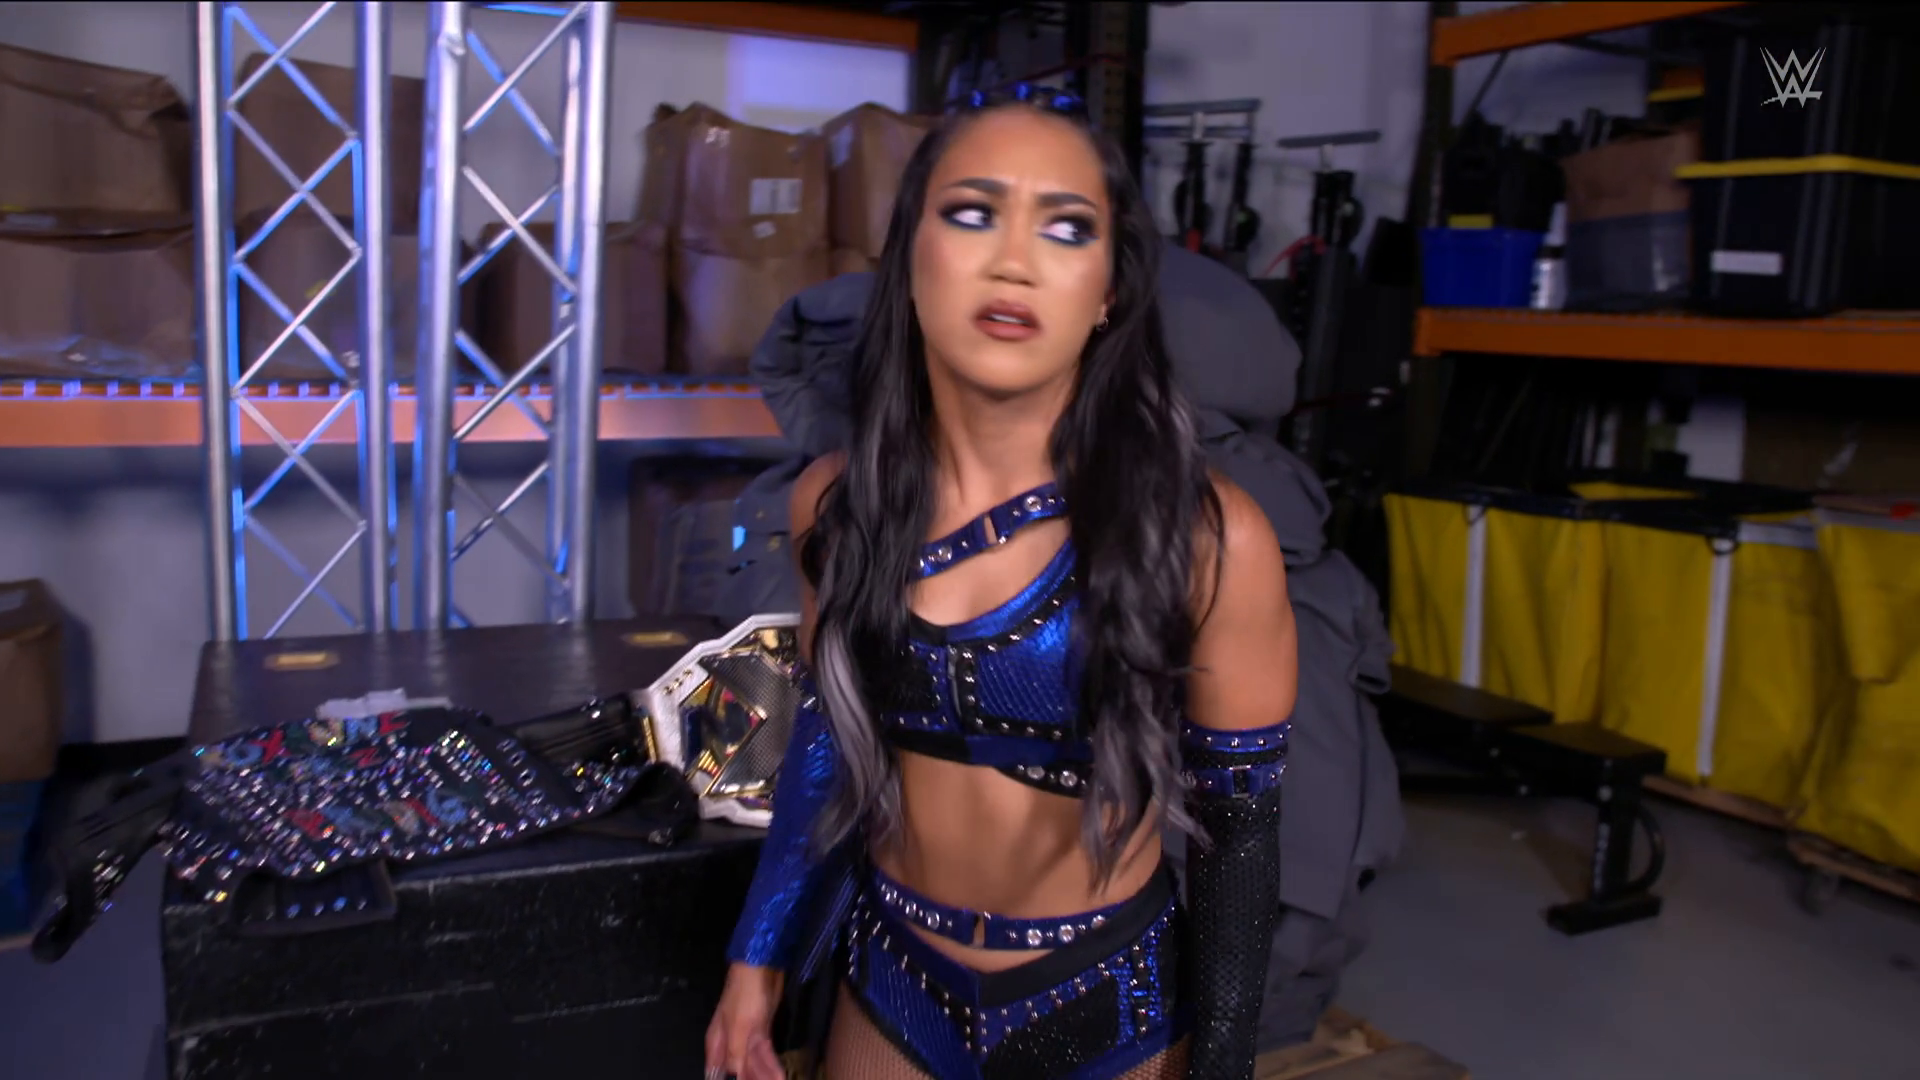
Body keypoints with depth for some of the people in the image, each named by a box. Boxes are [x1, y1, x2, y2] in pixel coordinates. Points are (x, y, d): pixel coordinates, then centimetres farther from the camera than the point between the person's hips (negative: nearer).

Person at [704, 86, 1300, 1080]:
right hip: (888, 983, 3)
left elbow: (1237, 829, -12)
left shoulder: (1209, 538, -21)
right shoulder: (837, 502, -10)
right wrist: (760, 961, 7)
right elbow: (826, 739, 3)